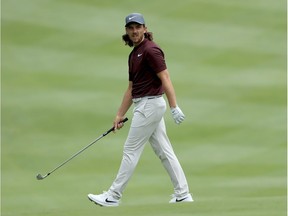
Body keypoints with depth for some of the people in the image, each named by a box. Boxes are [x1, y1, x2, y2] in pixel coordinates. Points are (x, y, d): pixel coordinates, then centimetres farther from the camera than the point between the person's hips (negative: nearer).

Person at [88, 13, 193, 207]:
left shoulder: (150, 50, -12)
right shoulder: (134, 54, 16)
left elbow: (165, 78, -18)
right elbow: (132, 88, 21)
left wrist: (174, 107, -24)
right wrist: (120, 115, 20)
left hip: (149, 105, -9)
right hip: (146, 105, 9)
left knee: (131, 151, -4)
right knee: (164, 151, 8)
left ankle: (113, 197, 2)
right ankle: (183, 194, 8)